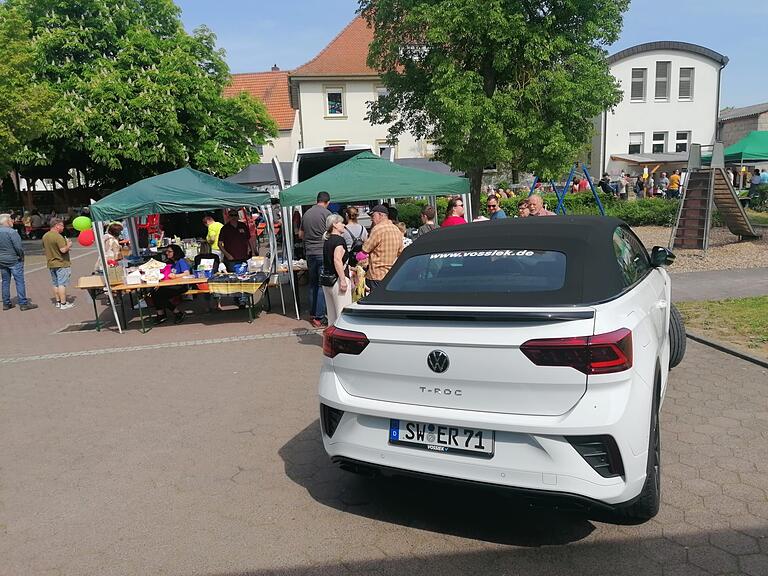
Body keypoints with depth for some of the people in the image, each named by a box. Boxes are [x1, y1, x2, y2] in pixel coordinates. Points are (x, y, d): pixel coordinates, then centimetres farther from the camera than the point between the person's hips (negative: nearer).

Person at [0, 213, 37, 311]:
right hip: (14, 260, -7)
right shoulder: (11, 232, -16)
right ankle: (23, 303, -1)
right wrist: (21, 256, -5)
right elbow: (18, 247, -19)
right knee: (19, 281, -2)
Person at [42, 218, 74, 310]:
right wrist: (68, 245, -7)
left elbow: (44, 247, 20)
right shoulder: (58, 237, -20)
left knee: (55, 284, 14)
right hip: (61, 264, -8)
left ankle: (58, 302, 21)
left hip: (51, 264, 8)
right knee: (62, 284, -4)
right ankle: (63, 304, -2)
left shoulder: (45, 236, 8)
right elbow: (63, 250, -25)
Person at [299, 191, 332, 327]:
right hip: (322, 252, -6)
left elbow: (300, 234, 18)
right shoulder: (326, 213, -8)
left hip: (309, 253, 6)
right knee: (322, 285, -2)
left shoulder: (307, 213, 10)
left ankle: (312, 314, 22)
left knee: (313, 284, 15)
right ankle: (319, 317, -2)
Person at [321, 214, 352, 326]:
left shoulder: (327, 240, 15)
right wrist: (343, 280, -24)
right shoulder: (339, 239, -11)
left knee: (331, 314, 15)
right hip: (337, 279, -9)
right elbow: (337, 260, -23)